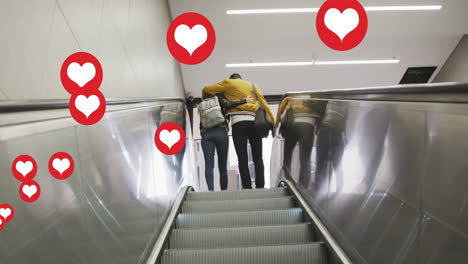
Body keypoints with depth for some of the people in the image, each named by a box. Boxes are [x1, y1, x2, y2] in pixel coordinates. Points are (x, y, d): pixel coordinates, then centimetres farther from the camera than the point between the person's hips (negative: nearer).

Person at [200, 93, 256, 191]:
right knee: (223, 166, 5)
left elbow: (201, 124, 19)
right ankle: (224, 191, 8)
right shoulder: (218, 97, 9)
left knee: (209, 165, -6)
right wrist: (245, 100, -8)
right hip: (220, 132, -3)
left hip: (206, 134, 3)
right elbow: (227, 104, -11)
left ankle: (211, 190, -19)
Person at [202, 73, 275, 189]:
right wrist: (272, 122, 11)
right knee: (258, 157, 4)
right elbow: (264, 104, 13)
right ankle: (260, 187, 0)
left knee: (242, 158, -4)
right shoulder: (253, 85, 23)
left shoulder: (228, 83, 15)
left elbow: (206, 89, 14)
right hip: (254, 121, 3)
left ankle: (247, 187, -8)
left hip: (239, 122, -3)